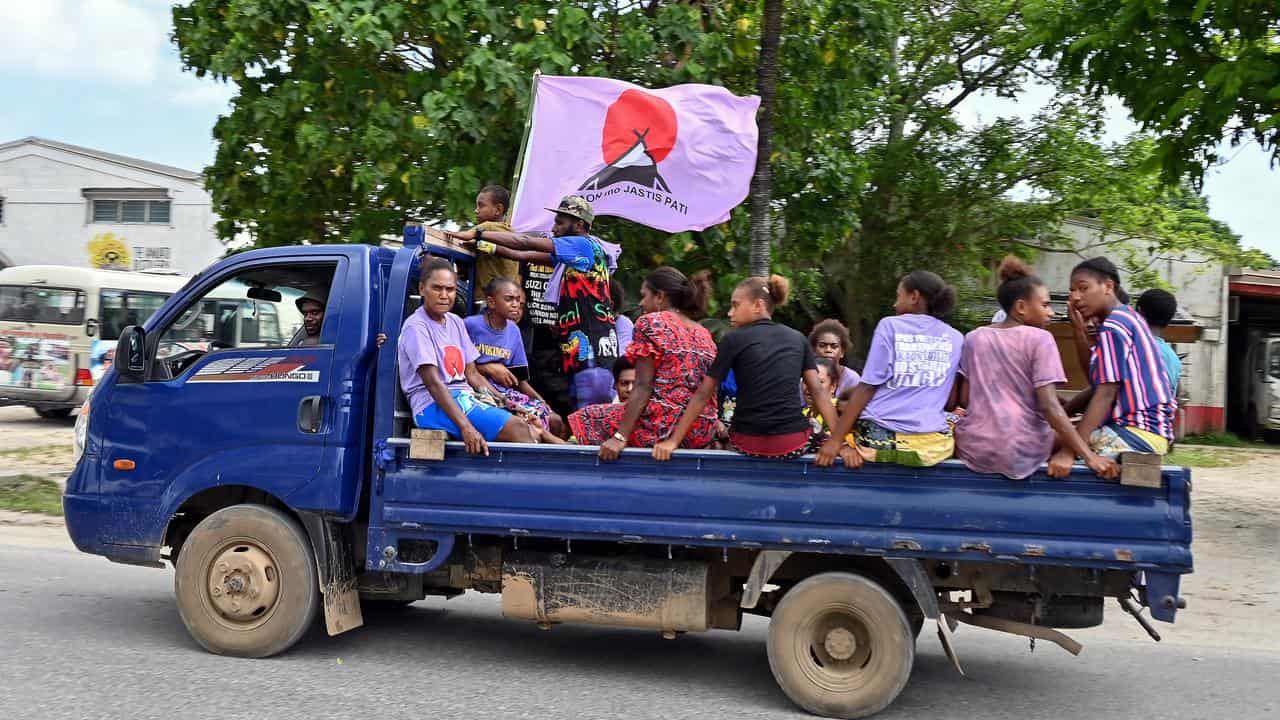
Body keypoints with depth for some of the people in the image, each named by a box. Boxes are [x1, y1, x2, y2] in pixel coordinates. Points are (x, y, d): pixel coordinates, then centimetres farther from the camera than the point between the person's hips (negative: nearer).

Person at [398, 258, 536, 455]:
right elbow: (433, 383, -19)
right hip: (435, 406, -8)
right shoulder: (416, 327, -8)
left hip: (466, 400, 8)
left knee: (531, 434, -11)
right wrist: (466, 427, -30)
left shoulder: (456, 322, 16)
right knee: (517, 429, -24)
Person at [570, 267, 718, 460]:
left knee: (586, 418, 8)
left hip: (666, 426, -8)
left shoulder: (651, 323, -5)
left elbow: (643, 387, -12)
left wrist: (620, 437, -15)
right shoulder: (704, 334, 14)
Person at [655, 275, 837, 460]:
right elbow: (819, 391, 0)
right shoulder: (798, 339, 8)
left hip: (748, 444, -2)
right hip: (794, 444, 2)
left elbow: (704, 394, -2)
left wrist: (673, 441, -1)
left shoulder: (735, 339, -1)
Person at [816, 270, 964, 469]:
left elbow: (867, 387, -5)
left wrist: (835, 440, -5)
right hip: (934, 448, 1)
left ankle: (846, 447, 3)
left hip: (880, 440, -1)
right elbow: (951, 402, 7)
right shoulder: (956, 338, 8)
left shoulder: (890, 326, 0)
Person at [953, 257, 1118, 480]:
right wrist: (1090, 456, -15)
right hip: (1019, 452, -4)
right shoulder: (1039, 339, -5)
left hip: (972, 448, 4)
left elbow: (964, 399, 8)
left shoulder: (974, 338, 9)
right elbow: (1049, 406, -14)